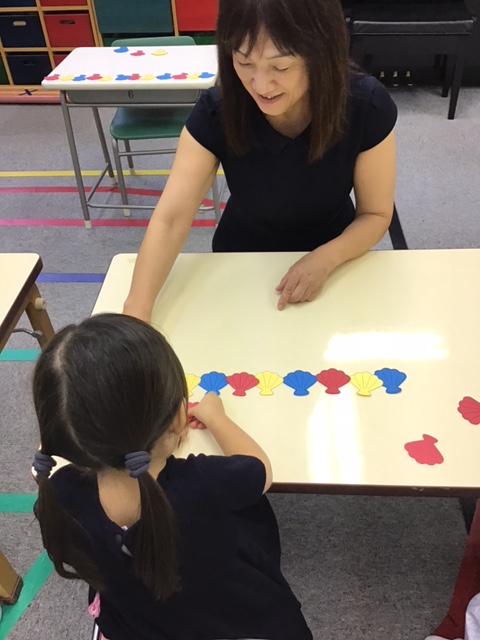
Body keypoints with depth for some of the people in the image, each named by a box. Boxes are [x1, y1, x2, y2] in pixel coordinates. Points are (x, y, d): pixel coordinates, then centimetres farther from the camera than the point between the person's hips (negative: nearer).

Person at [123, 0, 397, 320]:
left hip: (333, 255, 1)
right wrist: (137, 309, -41)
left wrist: (325, 259, -32)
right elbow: (170, 219, -28)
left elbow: (376, 214, -14)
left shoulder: (366, 106, -24)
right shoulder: (215, 112, -24)